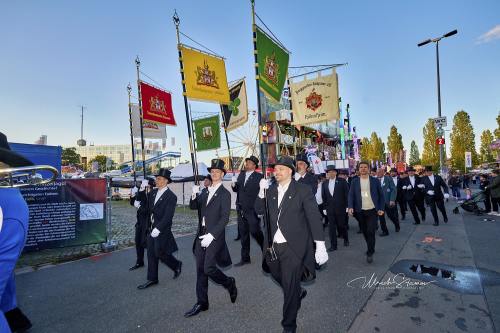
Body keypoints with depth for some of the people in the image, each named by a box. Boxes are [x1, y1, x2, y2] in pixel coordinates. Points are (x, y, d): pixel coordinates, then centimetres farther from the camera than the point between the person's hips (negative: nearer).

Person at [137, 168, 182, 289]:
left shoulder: (171, 196, -17)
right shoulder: (153, 192, 5)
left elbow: (168, 216, -22)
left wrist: (158, 229, -26)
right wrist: (149, 224, 10)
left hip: (162, 230, -7)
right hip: (151, 229, 7)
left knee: (161, 254, 2)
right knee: (151, 254, 11)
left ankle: (177, 265, 28)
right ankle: (152, 279, 24)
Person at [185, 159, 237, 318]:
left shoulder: (225, 194, -9)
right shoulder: (205, 191, 11)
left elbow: (224, 218, -14)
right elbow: (193, 207, 8)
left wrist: (211, 235, -21)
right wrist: (194, 195, -11)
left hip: (215, 236, -6)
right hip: (201, 235, 6)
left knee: (208, 268, -9)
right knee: (200, 270, 11)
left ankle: (229, 283, 20)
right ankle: (201, 303, 25)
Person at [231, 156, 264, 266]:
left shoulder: (259, 177, -8)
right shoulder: (241, 175, 11)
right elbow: (237, 189, 11)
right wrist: (234, 185, -8)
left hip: (252, 209, -6)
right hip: (241, 209, 6)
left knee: (255, 231, -2)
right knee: (243, 233, 13)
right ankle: (245, 258, 26)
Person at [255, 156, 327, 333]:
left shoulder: (302, 190, -8)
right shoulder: (271, 190, 6)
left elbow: (314, 217, -11)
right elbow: (259, 210, 6)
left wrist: (320, 245, -17)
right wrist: (262, 192, -11)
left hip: (292, 247, -5)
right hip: (273, 246, 6)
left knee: (290, 289, 5)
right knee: (278, 276, 25)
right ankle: (298, 293, 54)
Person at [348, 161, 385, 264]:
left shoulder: (375, 181, 1)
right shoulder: (354, 181, 2)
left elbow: (381, 195, 4)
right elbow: (351, 195, -2)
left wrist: (381, 208, -4)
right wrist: (350, 207, -17)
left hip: (372, 210, -2)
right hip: (360, 211, 2)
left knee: (371, 232, -8)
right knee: (365, 232, 13)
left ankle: (370, 253, 5)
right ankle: (370, 248, 34)